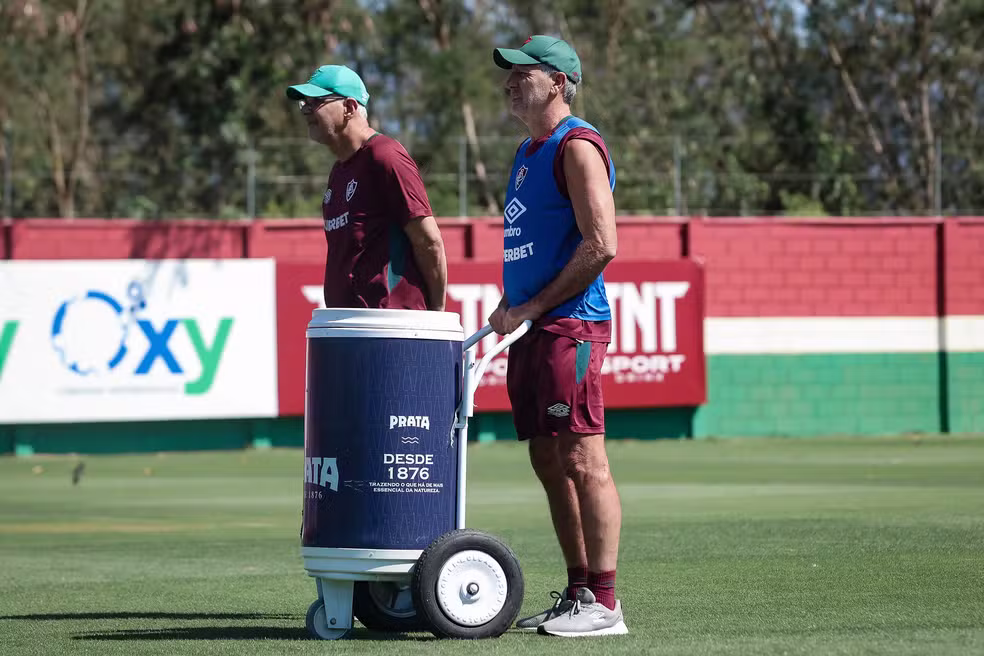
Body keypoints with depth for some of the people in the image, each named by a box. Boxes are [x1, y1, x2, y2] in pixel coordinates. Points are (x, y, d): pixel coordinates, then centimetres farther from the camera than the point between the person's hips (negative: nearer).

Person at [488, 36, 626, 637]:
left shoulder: (577, 146, -10)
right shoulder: (530, 152, 20)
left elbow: (601, 245, -19)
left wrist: (532, 307, -16)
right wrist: (510, 309, 12)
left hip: (571, 327, -10)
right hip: (533, 331, 10)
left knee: (583, 461, -11)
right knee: (550, 464, 10)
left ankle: (604, 604, -11)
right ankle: (578, 594, 16)